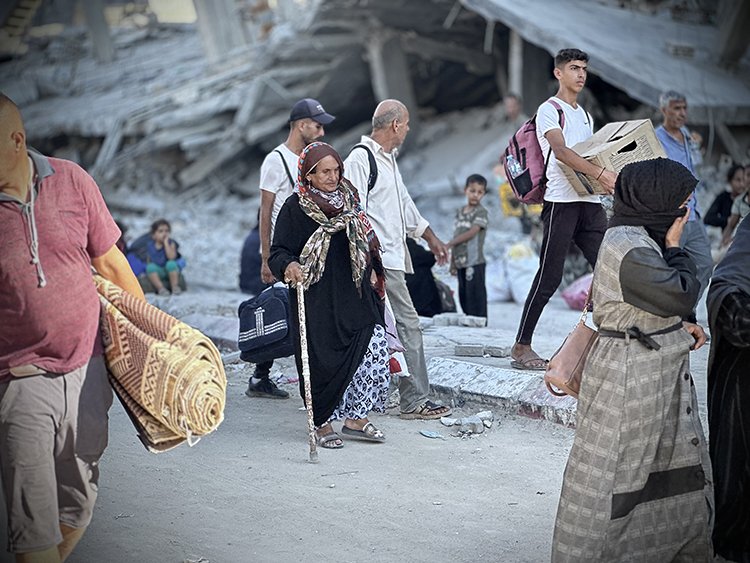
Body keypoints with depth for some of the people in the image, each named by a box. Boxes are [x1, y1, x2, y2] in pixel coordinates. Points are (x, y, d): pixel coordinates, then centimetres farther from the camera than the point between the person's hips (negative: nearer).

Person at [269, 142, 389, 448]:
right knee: (324, 360, -2)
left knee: (375, 349, -7)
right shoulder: (295, 207, -5)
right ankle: (323, 424, 16)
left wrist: (372, 272, 15)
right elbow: (278, 251, -7)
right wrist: (289, 266, -28)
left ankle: (356, 418, 5)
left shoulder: (348, 199, 12)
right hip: (316, 299, -5)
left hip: (354, 295, 5)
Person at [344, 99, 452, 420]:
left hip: (391, 258, 10)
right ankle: (415, 401, -3)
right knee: (408, 325, -8)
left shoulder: (388, 159, 20)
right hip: (380, 261, -10)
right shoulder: (360, 159, -11)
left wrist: (430, 238, 35)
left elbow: (403, 202, 31)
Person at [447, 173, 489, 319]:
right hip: (461, 261, 7)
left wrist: (448, 244, -20)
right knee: (463, 295, 10)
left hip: (475, 262, -7)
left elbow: (472, 233, -17)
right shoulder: (460, 212, 15)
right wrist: (452, 261, 13)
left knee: (475, 294, -7)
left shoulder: (481, 212, -6)